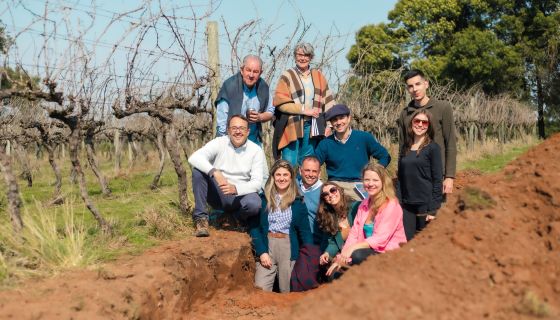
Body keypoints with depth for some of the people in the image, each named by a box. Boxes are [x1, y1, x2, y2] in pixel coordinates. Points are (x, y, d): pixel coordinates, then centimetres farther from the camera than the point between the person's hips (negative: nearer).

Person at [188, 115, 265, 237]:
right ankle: (201, 218, -17)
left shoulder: (256, 151, -5)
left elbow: (257, 182, -12)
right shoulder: (219, 143, -5)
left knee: (255, 204, -34)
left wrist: (235, 188, -31)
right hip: (217, 194, 1)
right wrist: (215, 172, -37)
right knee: (198, 170, -24)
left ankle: (233, 217, 2)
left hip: (240, 195, -1)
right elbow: (194, 157, -20)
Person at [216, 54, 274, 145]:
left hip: (254, 141, 4)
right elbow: (222, 119, -12)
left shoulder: (263, 87, 0)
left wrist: (260, 117, -9)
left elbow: (270, 112, 13)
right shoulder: (229, 86, -13)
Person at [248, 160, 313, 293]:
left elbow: (305, 231, 7)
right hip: (267, 244, -1)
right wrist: (261, 252, -8)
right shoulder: (263, 199, 4)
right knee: (260, 289, -10)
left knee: (287, 291, 1)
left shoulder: (298, 202, 8)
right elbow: (254, 227, 2)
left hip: (289, 247, 1)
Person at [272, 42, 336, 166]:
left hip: (312, 127, 4)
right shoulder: (287, 76, 0)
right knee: (290, 165, -5)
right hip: (292, 126, -3)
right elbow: (280, 102, -8)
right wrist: (303, 110, -12)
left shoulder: (318, 76, 12)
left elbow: (327, 102, 10)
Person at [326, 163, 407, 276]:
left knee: (357, 255, -31)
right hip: (369, 252, 6)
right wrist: (341, 258, -10)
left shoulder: (391, 205, -11)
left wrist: (353, 248, -28)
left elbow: (380, 239, -19)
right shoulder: (364, 204, 10)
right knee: (338, 272, -16)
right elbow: (354, 233, 3)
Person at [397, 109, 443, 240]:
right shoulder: (406, 148, 10)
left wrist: (433, 209, -12)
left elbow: (437, 180, -8)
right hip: (407, 205, 5)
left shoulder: (432, 147, -5)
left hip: (425, 204, -4)